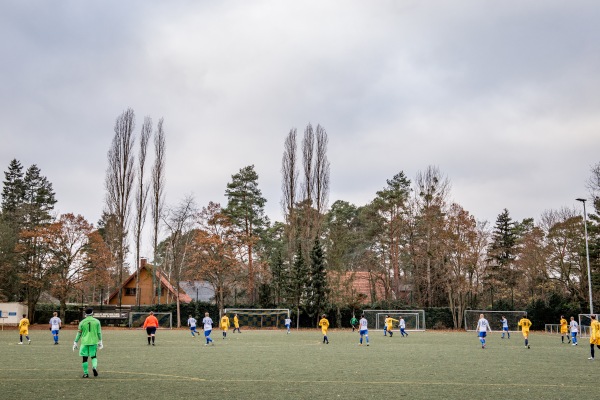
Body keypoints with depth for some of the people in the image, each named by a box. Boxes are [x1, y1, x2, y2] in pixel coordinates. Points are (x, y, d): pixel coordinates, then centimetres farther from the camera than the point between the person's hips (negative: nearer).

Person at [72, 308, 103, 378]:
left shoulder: (82, 322, 1)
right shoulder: (96, 321, 1)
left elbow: (79, 333, 2)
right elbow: (99, 333, 4)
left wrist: (75, 343, 10)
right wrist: (100, 342, 14)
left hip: (84, 342, 0)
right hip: (94, 342, 0)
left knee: (85, 358, 7)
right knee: (94, 356, 14)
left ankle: (85, 373, 7)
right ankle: (94, 367, -12)